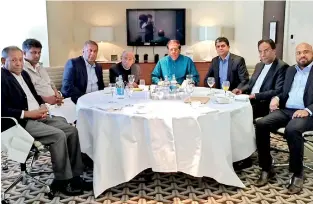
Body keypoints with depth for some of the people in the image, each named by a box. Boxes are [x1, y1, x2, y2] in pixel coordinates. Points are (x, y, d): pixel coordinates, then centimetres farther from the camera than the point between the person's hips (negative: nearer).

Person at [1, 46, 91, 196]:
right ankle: (61, 180, -10)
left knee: (72, 130, -6)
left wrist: (42, 107, 0)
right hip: (21, 122, -8)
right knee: (58, 135, -25)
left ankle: (74, 175, -1)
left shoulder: (24, 74, 16)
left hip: (38, 117, 9)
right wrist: (28, 113, -19)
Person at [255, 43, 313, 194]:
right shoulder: (290, 70, 21)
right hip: (285, 110, 5)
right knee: (261, 124, -21)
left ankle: (297, 173, -16)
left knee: (292, 130, -37)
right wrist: (276, 98, 1)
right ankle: (267, 168, -10)